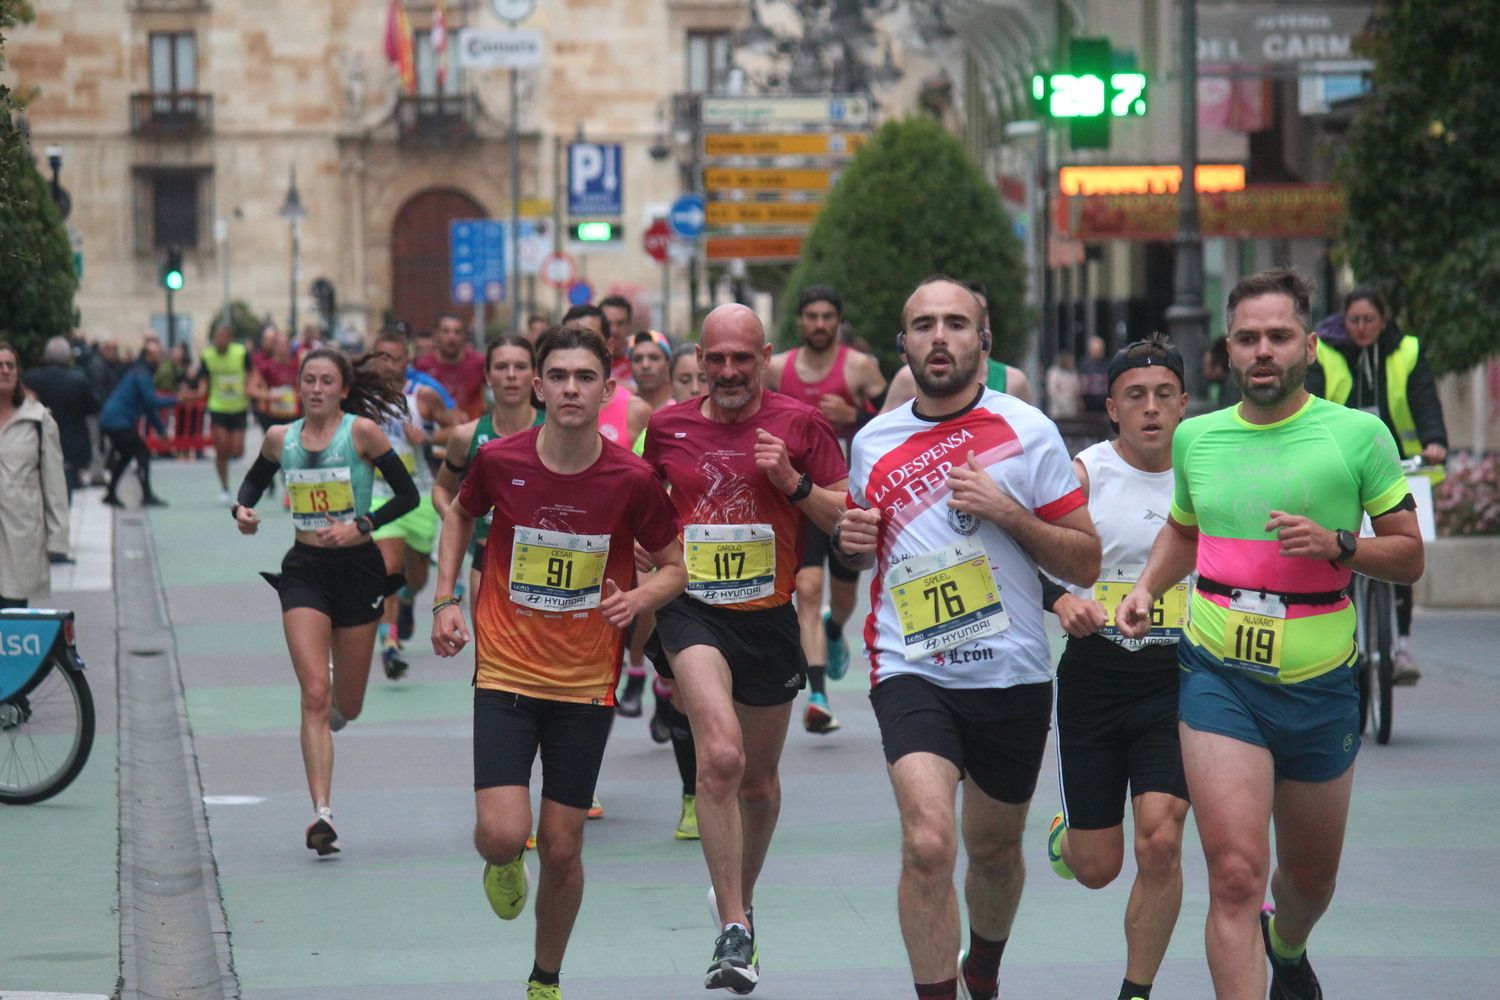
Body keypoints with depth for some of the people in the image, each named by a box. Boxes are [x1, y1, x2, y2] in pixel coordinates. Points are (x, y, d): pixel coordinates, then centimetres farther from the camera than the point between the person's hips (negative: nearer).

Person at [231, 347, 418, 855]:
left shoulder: (362, 431, -7)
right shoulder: (280, 438, 3)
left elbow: (408, 495, -6)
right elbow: (255, 480, 23)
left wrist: (361, 525, -18)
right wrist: (242, 509, 1)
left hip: (357, 569, -1)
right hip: (304, 570, 1)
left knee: (346, 706, 10)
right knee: (314, 696, -14)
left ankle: (335, 705, 49)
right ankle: (321, 813, -17)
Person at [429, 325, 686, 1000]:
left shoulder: (633, 479, -11)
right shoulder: (500, 460, -8)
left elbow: (675, 565, 3)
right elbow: (461, 514, 14)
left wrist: (637, 597, -18)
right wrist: (445, 599, 4)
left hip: (586, 685, 0)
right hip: (505, 674, 0)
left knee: (562, 848, 5)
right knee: (503, 835, -15)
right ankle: (501, 862, 24)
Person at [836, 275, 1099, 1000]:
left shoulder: (1026, 430, -3)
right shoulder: (873, 442, 6)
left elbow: (1085, 563, -2)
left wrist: (1008, 512, -16)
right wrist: (852, 541, 0)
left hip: (1013, 675, 0)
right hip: (912, 672, 0)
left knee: (994, 849, 18)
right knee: (927, 843, -22)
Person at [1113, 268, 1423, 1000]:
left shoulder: (1358, 434, -5)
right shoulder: (1196, 437, 5)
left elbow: (1408, 556, -1)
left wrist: (1336, 544, -19)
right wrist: (1147, 587, 7)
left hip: (1320, 686, 0)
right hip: (1218, 676, 0)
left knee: (1310, 875, 19)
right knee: (1235, 873, -17)